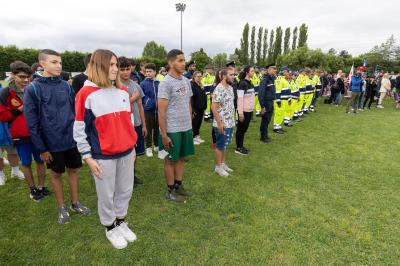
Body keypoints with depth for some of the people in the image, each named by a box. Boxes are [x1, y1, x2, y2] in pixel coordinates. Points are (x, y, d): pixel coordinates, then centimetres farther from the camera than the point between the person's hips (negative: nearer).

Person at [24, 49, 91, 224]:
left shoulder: (66, 85, 1)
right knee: (56, 173, 13)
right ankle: (62, 208, 30)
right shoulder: (33, 89, -10)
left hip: (72, 139, 3)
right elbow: (32, 122, -9)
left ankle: (75, 203, 33)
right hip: (52, 142, -3)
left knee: (73, 170, 15)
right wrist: (41, 148, -10)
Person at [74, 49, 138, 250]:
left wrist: (133, 145, 15)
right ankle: (110, 228, 34)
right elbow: (79, 129, -7)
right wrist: (88, 157, -8)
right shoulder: (86, 94, -9)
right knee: (106, 195, 11)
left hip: (126, 152, 5)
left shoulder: (123, 91, 6)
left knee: (126, 190, 16)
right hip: (103, 156, -5)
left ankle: (121, 222, 39)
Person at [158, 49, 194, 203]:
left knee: (182, 157, 16)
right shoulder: (166, 83, -13)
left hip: (186, 128, 7)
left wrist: (190, 125, 14)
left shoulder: (186, 81, 9)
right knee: (171, 160, 8)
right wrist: (164, 134, -16)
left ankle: (179, 186, 32)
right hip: (172, 130, -7)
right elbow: (161, 111, -15)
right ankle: (171, 191, 23)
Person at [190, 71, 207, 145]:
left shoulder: (200, 85, 13)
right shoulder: (191, 85, -14)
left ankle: (197, 136, 27)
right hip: (195, 108, -8)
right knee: (194, 123, 1)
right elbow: (191, 98, -19)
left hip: (201, 108, 8)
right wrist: (193, 109, -22)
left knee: (199, 123, 15)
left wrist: (204, 106, 13)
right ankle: (193, 138, 14)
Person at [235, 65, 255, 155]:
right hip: (244, 111, -8)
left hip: (250, 110, 8)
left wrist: (252, 109, 14)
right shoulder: (242, 83, -14)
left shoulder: (250, 83, 10)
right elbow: (239, 99, -17)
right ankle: (238, 148, 15)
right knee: (240, 129, 3)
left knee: (244, 129, 15)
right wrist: (240, 113, -19)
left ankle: (241, 146, 26)